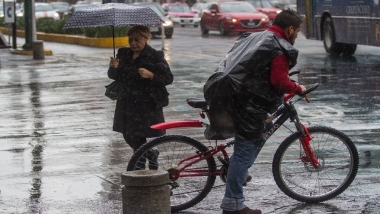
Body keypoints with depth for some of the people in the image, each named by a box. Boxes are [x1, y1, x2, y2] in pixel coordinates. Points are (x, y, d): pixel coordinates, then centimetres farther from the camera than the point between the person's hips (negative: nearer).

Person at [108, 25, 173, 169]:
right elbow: (113, 76, 11)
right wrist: (114, 68, -12)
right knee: (129, 137, 13)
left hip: (148, 105, -6)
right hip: (127, 103, 6)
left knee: (137, 138, -7)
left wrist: (150, 75, -25)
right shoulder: (124, 54, 8)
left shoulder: (155, 56, -7)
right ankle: (151, 154, 36)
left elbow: (168, 78, -10)